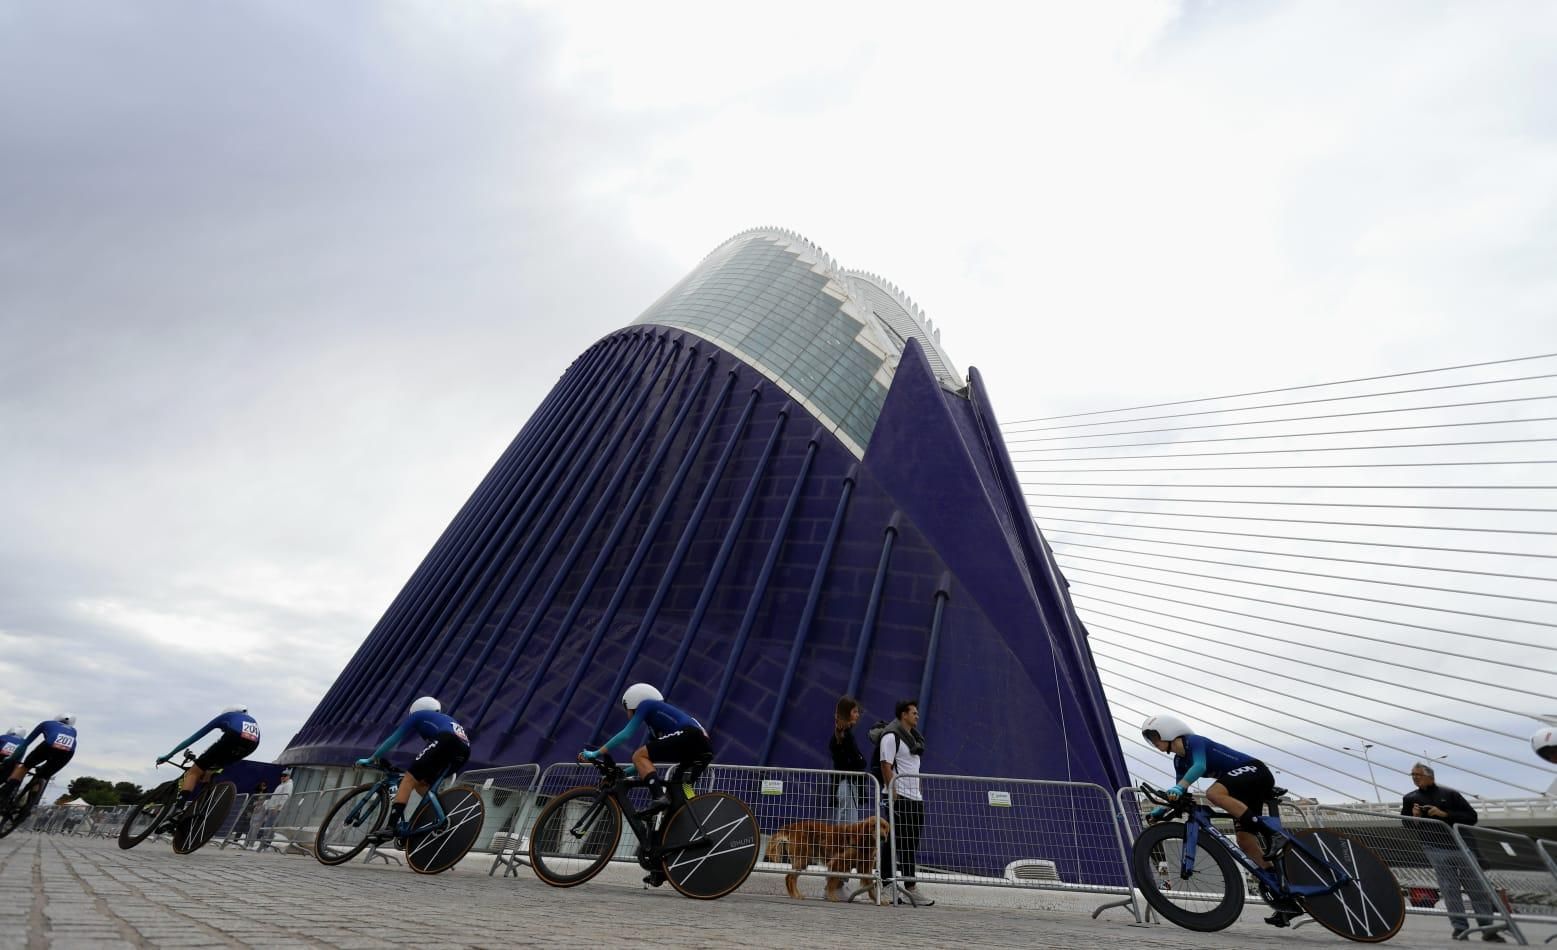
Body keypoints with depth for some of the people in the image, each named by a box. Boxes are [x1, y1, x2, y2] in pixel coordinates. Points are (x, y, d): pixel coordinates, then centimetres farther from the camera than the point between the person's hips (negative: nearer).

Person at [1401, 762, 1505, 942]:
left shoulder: (1450, 794, 6)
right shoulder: (1409, 799, 9)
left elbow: (1472, 817, 0)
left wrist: (1445, 814, -11)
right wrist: (1414, 816, -10)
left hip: (1460, 845, 0)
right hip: (1435, 849, 0)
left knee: (1477, 887, 3)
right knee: (1449, 888, -5)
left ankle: (1488, 928, 13)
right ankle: (1460, 927, -1)